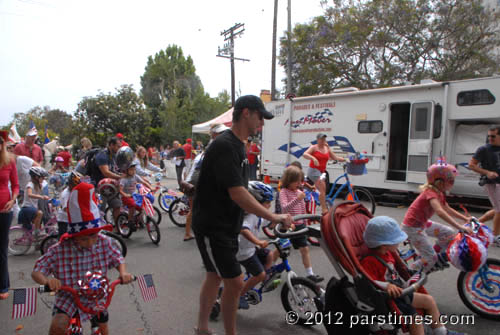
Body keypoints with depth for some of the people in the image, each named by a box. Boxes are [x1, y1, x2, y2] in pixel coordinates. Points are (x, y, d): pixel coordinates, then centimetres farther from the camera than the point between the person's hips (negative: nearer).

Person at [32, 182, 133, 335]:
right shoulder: (59, 250, -20)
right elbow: (36, 272, -17)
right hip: (68, 296, -2)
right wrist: (47, 280, -39)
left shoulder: (104, 243, -14)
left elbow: (118, 259, 0)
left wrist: (123, 272, -21)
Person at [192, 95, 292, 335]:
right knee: (235, 282, -4)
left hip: (227, 227, 10)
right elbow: (237, 194, -27)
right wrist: (273, 217, -23)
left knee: (215, 276, 19)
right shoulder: (225, 146, -22)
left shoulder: (237, 145, 10)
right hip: (212, 228, -10)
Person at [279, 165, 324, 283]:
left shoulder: (299, 192, 6)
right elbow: (284, 208, -28)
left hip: (299, 225, 5)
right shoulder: (284, 192, -12)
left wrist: (305, 224, 19)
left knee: (305, 249, 3)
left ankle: (310, 274, 10)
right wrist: (297, 199, -40)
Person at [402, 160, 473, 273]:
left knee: (450, 234, 8)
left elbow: (448, 209, 19)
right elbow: (440, 212, -40)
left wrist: (466, 219, 12)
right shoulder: (431, 192, -25)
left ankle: (439, 257, 25)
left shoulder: (440, 193, 5)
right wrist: (460, 227, -43)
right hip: (412, 227, -9)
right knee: (431, 259, -5)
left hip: (422, 223, 9)